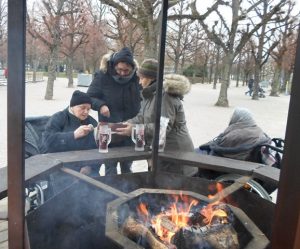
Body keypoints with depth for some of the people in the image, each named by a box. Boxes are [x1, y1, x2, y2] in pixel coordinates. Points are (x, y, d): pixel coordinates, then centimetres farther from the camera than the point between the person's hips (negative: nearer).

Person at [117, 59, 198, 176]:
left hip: (174, 151, -10)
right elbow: (142, 117, 10)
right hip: (160, 150, 10)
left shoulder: (166, 94, -20)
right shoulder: (150, 94, 12)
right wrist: (126, 124, -7)